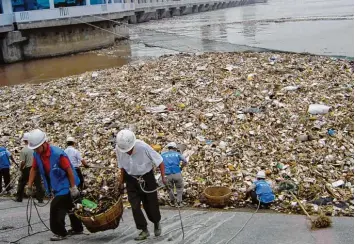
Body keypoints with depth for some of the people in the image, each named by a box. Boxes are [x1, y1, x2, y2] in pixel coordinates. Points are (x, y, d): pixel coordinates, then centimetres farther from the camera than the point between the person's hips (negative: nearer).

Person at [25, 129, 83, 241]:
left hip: (65, 187, -7)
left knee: (55, 209, -12)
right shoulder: (37, 154, -7)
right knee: (70, 208, 20)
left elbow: (69, 170, -23)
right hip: (56, 187, 7)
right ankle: (77, 228, 34)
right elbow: (34, 169, 7)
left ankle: (60, 233, 3)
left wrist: (73, 187, -19)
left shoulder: (57, 154, -28)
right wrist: (29, 186, 6)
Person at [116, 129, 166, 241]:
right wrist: (121, 180, 5)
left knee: (151, 204, 8)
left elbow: (159, 161, -18)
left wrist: (163, 177, -24)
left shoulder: (143, 147, -28)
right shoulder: (118, 149, -17)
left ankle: (157, 223, 37)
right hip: (131, 179, 3)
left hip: (147, 177, -2)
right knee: (135, 205, -5)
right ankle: (144, 230, 9)